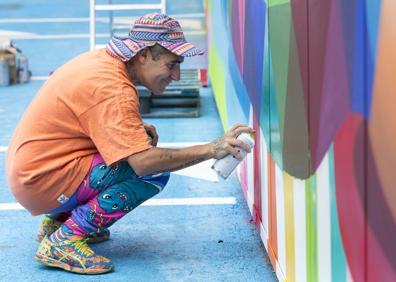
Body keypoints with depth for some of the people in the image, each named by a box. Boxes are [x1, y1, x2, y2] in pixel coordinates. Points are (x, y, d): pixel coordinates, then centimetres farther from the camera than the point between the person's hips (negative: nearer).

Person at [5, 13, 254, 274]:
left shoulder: (101, 58, 5)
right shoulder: (113, 88, -23)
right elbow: (143, 162, -30)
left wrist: (136, 128, 1)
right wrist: (211, 150, -26)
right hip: (42, 183, -10)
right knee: (155, 173, -16)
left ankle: (59, 219, 15)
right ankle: (63, 241, -13)